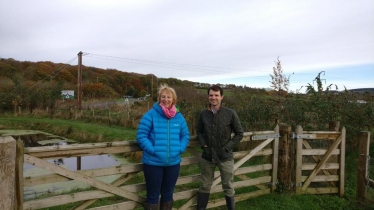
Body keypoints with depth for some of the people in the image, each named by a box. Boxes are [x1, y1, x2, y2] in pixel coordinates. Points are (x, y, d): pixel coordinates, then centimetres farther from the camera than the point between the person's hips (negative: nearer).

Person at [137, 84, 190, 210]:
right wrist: (151, 149, -18)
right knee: (153, 196, 9)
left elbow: (185, 135, 11)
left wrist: (180, 149, -3)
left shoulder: (179, 117, 4)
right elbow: (141, 135, -11)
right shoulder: (151, 114, -10)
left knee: (168, 194, 20)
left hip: (173, 163, 4)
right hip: (153, 162, -4)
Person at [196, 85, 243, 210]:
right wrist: (203, 145, -3)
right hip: (207, 157, 2)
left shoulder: (230, 114, -10)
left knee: (228, 188, 12)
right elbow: (199, 131, 12)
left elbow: (239, 134, -3)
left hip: (225, 157, -2)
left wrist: (227, 148, -11)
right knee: (205, 186, 17)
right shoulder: (204, 114, -2)